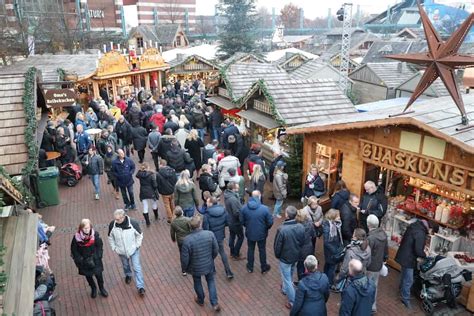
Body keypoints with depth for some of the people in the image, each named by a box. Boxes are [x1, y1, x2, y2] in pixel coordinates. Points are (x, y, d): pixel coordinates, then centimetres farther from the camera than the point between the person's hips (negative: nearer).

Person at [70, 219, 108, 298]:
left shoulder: (95, 234, -17)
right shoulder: (76, 237, -18)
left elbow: (100, 246, -5)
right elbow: (74, 250, -6)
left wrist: (97, 257, -12)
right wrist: (80, 260, -13)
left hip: (95, 260, -1)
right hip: (84, 261, 1)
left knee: (98, 274, 9)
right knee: (88, 276, 18)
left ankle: (101, 288, 36)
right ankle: (93, 288, 45)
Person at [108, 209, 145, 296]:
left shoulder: (133, 223, -27)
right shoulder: (112, 224, -20)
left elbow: (140, 235, -9)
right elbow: (110, 237, 0)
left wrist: (137, 245, -10)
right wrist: (114, 247, -2)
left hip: (133, 250, -3)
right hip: (121, 251, 3)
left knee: (137, 268, 0)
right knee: (125, 265, 27)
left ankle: (140, 287, 8)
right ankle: (128, 275, 57)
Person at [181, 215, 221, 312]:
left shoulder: (187, 240, -28)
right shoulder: (210, 234, -22)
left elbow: (185, 258, -18)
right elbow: (216, 250, -8)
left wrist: (184, 268, 2)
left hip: (195, 267, -1)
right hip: (209, 265, 1)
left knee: (197, 283, 26)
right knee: (211, 281, 25)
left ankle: (201, 300, 49)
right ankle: (215, 304, 27)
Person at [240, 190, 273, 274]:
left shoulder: (244, 208, -15)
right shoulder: (265, 208, -24)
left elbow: (242, 221, -4)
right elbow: (270, 222, -15)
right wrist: (266, 228, 6)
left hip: (249, 233, 2)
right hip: (262, 234, -2)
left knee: (250, 249, 22)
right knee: (262, 250, 19)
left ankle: (250, 267, 38)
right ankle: (264, 268, 37)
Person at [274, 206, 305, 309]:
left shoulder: (281, 229, -31)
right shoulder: (301, 227, -16)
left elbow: (277, 245, -19)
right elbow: (303, 242, -1)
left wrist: (277, 255, 1)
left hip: (285, 258, -6)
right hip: (296, 256, 6)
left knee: (287, 279, 11)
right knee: (290, 275, 29)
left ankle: (293, 302, 17)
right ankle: (285, 289, 53)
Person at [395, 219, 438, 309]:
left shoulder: (417, 225, 2)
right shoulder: (421, 234, -28)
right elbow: (418, 250, -26)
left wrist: (423, 248, 14)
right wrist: (425, 255, -7)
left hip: (404, 254, 10)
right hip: (408, 258, -10)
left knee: (404, 274, 30)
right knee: (408, 280, 3)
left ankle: (402, 288, 49)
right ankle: (405, 299, 15)